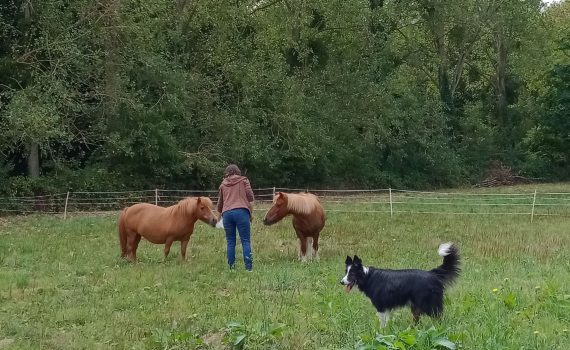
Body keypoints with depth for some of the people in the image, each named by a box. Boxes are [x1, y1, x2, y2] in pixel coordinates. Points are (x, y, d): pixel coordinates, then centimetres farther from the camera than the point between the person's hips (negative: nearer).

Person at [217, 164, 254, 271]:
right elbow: (250, 197, 3)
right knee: (245, 241, -3)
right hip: (241, 212, -2)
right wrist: (251, 213, 10)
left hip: (226, 213, 2)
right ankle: (249, 267, -10)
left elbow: (219, 204, 25)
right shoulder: (244, 180, 14)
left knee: (230, 242, 6)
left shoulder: (223, 184, 20)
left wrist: (221, 213, 42)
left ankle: (232, 267, 4)